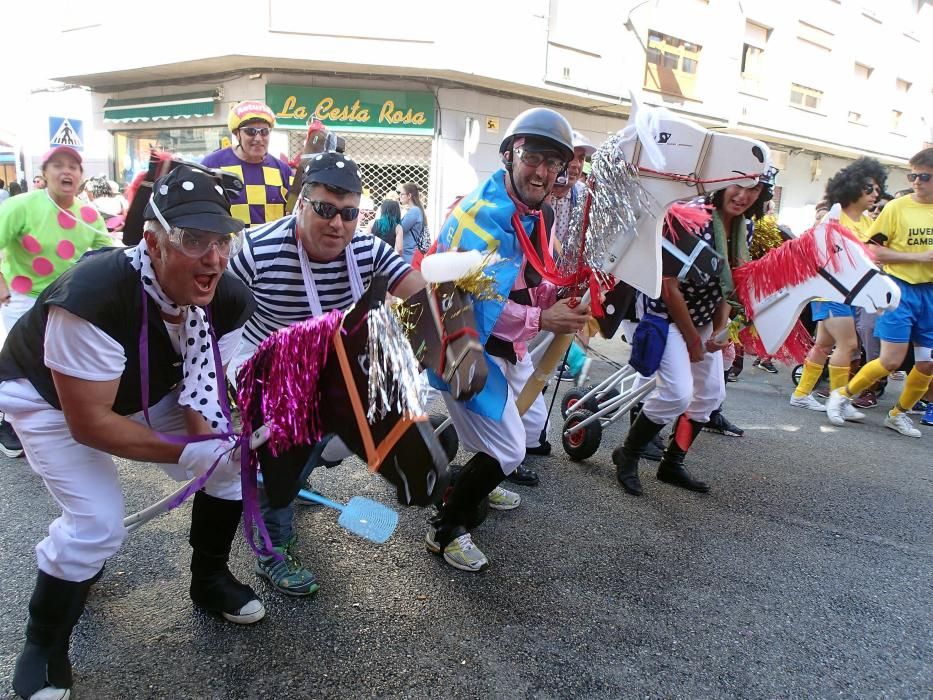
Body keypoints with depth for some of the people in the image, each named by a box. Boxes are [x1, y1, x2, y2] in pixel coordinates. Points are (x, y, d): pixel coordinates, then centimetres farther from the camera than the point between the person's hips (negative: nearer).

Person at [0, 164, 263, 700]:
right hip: (49, 399, -5)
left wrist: (214, 442, -30)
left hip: (146, 393, 6)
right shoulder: (94, 297, -40)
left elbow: (199, 386, -11)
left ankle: (210, 580, 23)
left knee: (233, 461, -2)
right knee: (98, 522, -19)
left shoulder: (229, 300, -23)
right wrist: (188, 452, -33)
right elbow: (88, 423, -33)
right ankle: (44, 645, 12)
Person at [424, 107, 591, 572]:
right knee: (507, 449, -7)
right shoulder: (483, 215, -26)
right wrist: (541, 320, -29)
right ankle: (445, 530, 15)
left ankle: (476, 485, 49)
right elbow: (465, 303, -30)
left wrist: (561, 297, -10)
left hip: (504, 343, 10)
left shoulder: (540, 214, 5)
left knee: (531, 425, 25)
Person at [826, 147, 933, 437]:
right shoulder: (897, 208, -6)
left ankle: (899, 414, 26)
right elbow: (873, 250, -9)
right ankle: (842, 395, 10)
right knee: (891, 360, -10)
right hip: (901, 289, -5)